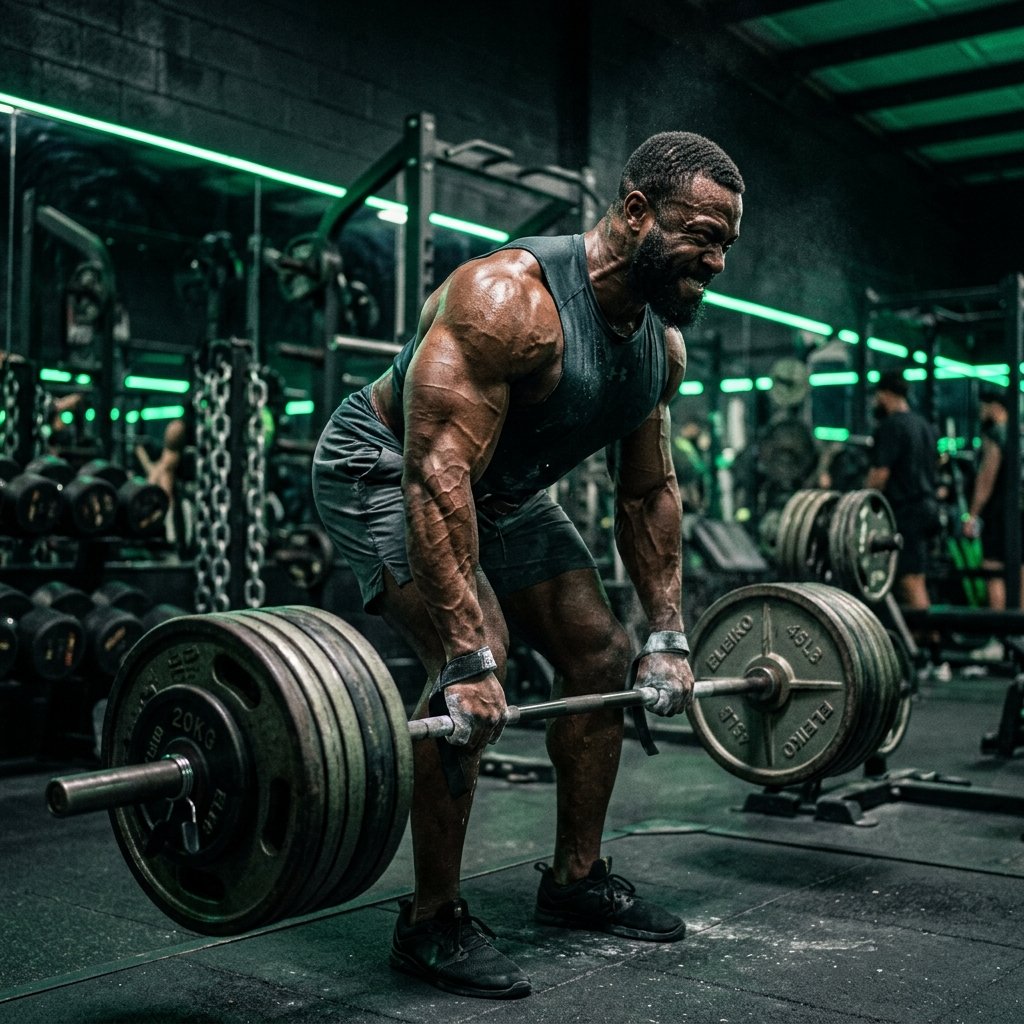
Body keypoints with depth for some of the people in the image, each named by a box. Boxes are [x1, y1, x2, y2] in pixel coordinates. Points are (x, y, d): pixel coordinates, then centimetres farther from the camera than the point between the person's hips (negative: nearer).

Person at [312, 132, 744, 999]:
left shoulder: (662, 346, -7)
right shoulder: (508, 300, -33)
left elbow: (648, 492, 3)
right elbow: (437, 476, -38)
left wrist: (668, 636, 0)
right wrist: (466, 656, -42)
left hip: (503, 487, 9)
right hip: (385, 468, -8)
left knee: (603, 658, 5)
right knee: (476, 664, -26)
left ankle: (576, 879, 21)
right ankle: (432, 922, -10)